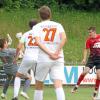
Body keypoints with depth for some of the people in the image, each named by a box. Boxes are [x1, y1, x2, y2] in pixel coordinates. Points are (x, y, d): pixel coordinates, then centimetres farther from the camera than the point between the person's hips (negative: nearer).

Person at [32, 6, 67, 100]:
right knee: (58, 86, -10)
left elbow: (38, 42, -11)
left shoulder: (37, 27, 7)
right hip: (58, 59, 1)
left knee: (39, 85, 16)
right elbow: (64, 38, -10)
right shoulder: (58, 25, 10)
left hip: (43, 59, -1)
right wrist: (57, 53, -10)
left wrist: (50, 54, -12)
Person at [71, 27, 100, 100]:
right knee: (85, 72, -14)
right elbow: (86, 49, 2)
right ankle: (77, 86, 3)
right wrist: (84, 58, -9)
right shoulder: (89, 40, -3)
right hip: (92, 58, 0)